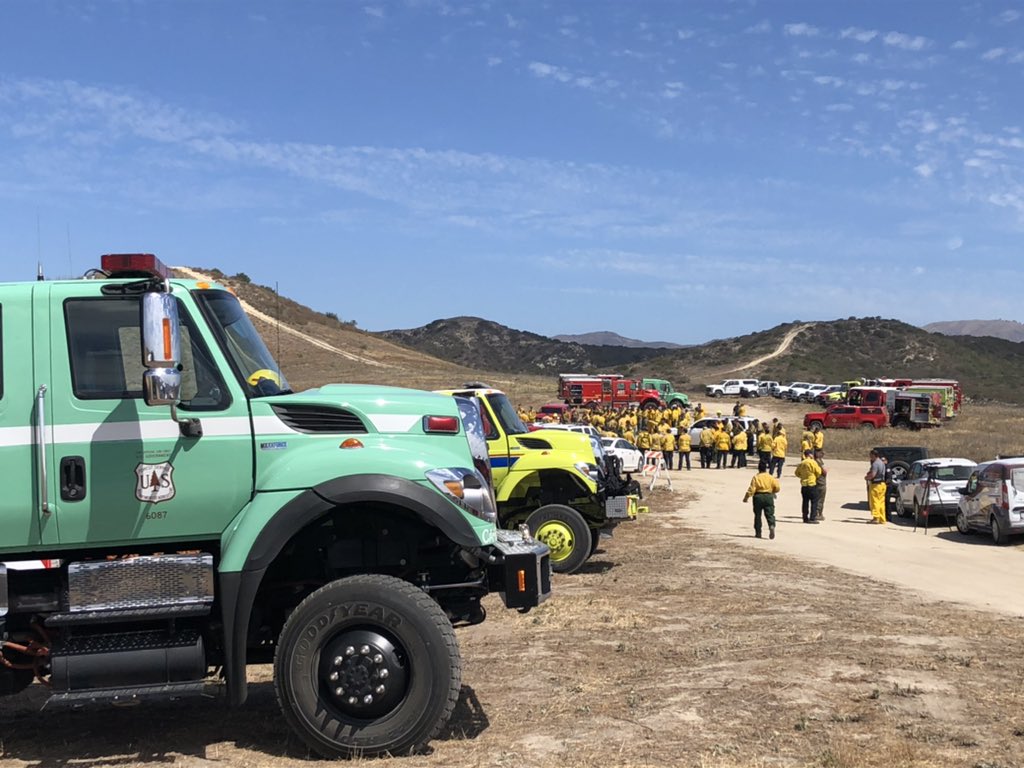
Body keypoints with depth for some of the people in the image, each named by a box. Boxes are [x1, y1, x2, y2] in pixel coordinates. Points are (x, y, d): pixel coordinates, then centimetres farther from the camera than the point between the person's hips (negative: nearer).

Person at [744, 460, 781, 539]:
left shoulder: (756, 477, -5)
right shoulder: (770, 477, 2)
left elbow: (751, 489, -9)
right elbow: (777, 488, 0)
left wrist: (746, 497, 0)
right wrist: (773, 492, 21)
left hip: (758, 497, -1)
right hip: (768, 496, 1)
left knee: (757, 515, 9)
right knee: (770, 514, 3)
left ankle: (758, 533, 11)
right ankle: (772, 526, -26)